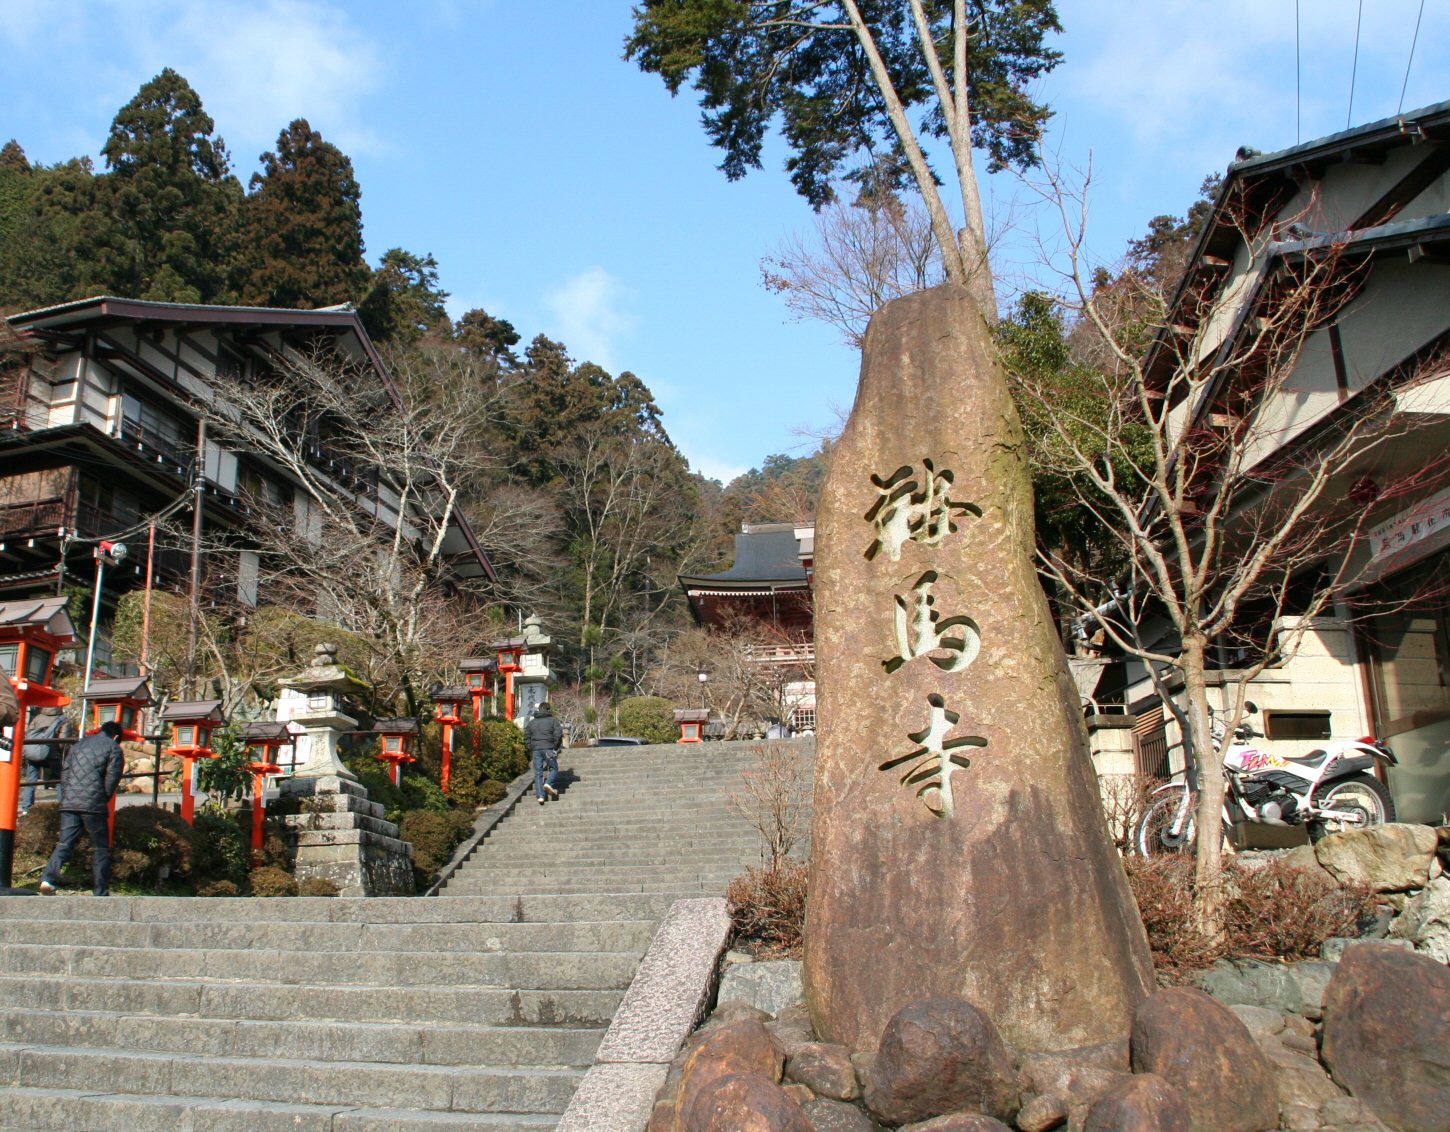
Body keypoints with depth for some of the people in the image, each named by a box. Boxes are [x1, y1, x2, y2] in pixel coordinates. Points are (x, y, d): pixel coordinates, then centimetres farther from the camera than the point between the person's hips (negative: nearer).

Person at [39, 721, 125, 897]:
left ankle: (48, 878, -19)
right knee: (101, 849, 5)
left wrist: (67, 795, 17)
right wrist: (104, 800, 7)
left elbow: (65, 771, 18)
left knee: (65, 844, 5)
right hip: (93, 805, -4)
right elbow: (112, 778, -4)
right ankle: (101, 893, 7)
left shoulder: (80, 744, 22)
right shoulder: (113, 748, 5)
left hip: (69, 803, 5)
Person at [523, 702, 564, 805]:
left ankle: (540, 796, -3)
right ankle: (548, 784, -19)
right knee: (554, 769, 8)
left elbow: (526, 738, 13)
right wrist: (556, 748, 4)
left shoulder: (531, 723, 16)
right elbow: (558, 735, -6)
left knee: (538, 773, 5)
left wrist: (531, 750, 16)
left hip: (536, 750, 3)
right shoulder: (553, 721, 4)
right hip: (548, 749, -3)